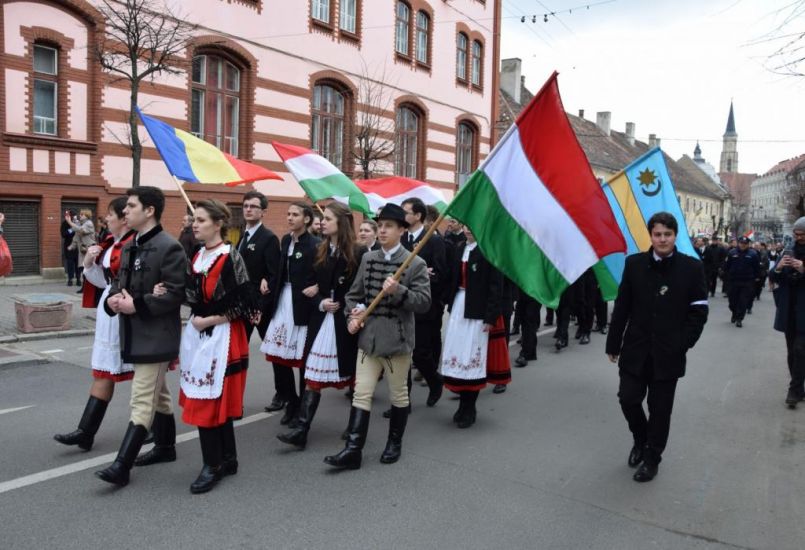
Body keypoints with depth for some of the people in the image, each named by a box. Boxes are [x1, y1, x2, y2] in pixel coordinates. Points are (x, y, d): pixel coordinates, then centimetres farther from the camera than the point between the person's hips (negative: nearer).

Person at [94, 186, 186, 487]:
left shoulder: (169, 247, -15)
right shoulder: (128, 247, 13)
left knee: (142, 401, -6)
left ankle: (122, 466, -4)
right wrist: (112, 299, -5)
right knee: (157, 394, 20)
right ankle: (165, 446, 34)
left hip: (156, 336, -9)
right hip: (134, 334, 9)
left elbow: (175, 293, -20)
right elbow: (119, 281, 18)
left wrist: (137, 305, -22)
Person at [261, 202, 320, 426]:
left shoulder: (315, 244, -11)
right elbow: (281, 270, 15)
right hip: (283, 301, 7)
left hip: (302, 304, -7)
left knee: (303, 356, 4)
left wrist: (317, 288, -26)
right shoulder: (286, 240, 11)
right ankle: (291, 400, 25)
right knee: (278, 354, 9)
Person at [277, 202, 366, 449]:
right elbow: (311, 284, 11)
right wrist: (321, 303, -8)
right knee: (313, 375, 1)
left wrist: (341, 305, -17)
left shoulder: (358, 252, -8)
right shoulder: (320, 250, 8)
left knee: (352, 374, 10)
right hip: (321, 320, 4)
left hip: (347, 320, -4)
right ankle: (301, 429, 1)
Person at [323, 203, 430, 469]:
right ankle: (353, 449, 5)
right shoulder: (367, 259, 7)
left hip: (397, 339, -3)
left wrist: (398, 291, -25)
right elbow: (354, 294, 13)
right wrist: (353, 316, -5)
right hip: (368, 338, 4)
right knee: (361, 393, 2)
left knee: (398, 394, 12)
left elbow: (424, 302, -12)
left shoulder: (415, 263, -8)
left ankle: (394, 443, 30)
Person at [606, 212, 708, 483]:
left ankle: (652, 458, 27)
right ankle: (640, 439, 34)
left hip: (668, 353, -1)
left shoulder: (692, 267, -4)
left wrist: (683, 344, -11)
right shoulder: (634, 263, 0)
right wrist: (613, 343, 3)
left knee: (660, 408, 8)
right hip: (635, 348, 1)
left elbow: (699, 312, -3)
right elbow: (622, 307, 2)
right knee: (628, 399, 3)